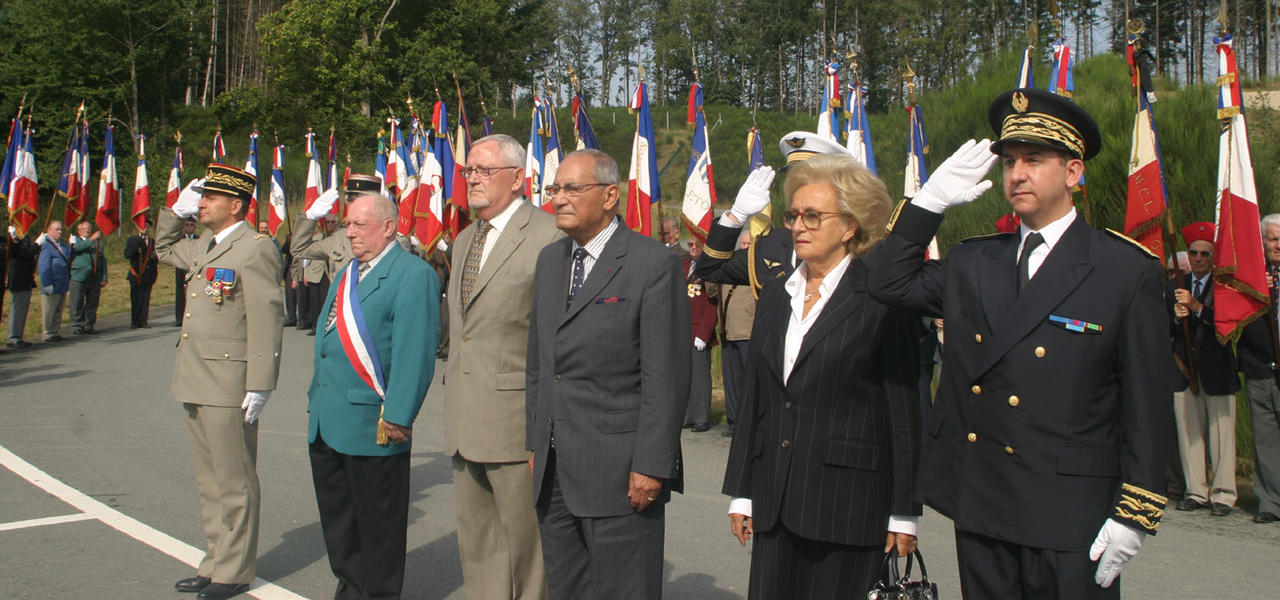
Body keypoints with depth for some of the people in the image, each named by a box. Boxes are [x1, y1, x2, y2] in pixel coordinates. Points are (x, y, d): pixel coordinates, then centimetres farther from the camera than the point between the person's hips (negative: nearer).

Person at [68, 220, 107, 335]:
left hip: (95, 278, 3)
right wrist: (91, 239, -20)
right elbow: (76, 248, -14)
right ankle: (77, 326, 4)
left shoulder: (97, 243, 18)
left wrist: (104, 278, 7)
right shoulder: (75, 240, 10)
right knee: (77, 304, -2)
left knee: (92, 304, 5)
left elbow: (103, 261, 16)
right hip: (78, 277, -3)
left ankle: (89, 326, 13)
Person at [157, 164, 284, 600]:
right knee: (209, 482, 17)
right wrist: (178, 209, 19)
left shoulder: (255, 249, -13)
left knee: (234, 484, 2)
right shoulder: (203, 247, 14)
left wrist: (259, 386, -20)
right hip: (196, 384, 9)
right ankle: (216, 561, 28)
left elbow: (266, 321, -17)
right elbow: (164, 249, 37)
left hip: (229, 388, -9)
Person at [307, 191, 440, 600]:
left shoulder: (412, 275, -11)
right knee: (336, 516, 17)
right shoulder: (347, 274, 17)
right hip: (326, 421, 9)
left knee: (377, 520, 4)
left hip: (371, 424, -9)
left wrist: (397, 416, -21)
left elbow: (413, 353, -17)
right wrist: (317, 397, 18)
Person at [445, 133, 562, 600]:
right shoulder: (465, 239, 16)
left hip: (516, 417, -8)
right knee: (475, 536, 17)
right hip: (464, 420, 9)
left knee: (524, 535, 2)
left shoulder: (549, 237, -12)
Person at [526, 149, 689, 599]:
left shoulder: (654, 263, -10)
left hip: (619, 473, -7)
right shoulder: (549, 260, 13)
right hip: (553, 471, 7)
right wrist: (535, 443, 13)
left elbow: (665, 377, -13)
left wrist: (651, 466, -16)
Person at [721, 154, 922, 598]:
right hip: (774, 505, 5)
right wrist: (740, 493, 13)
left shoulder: (882, 300, -6)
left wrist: (904, 515, -8)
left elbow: (904, 410, -7)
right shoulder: (774, 296, 12)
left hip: (848, 507, -5)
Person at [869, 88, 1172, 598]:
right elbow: (888, 283, 10)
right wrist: (932, 198, 3)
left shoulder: (1127, 270, -4)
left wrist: (1134, 515, -9)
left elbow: (1147, 403, -5)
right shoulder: (971, 263, 10)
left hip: (1071, 517, -4)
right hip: (978, 506, 4)